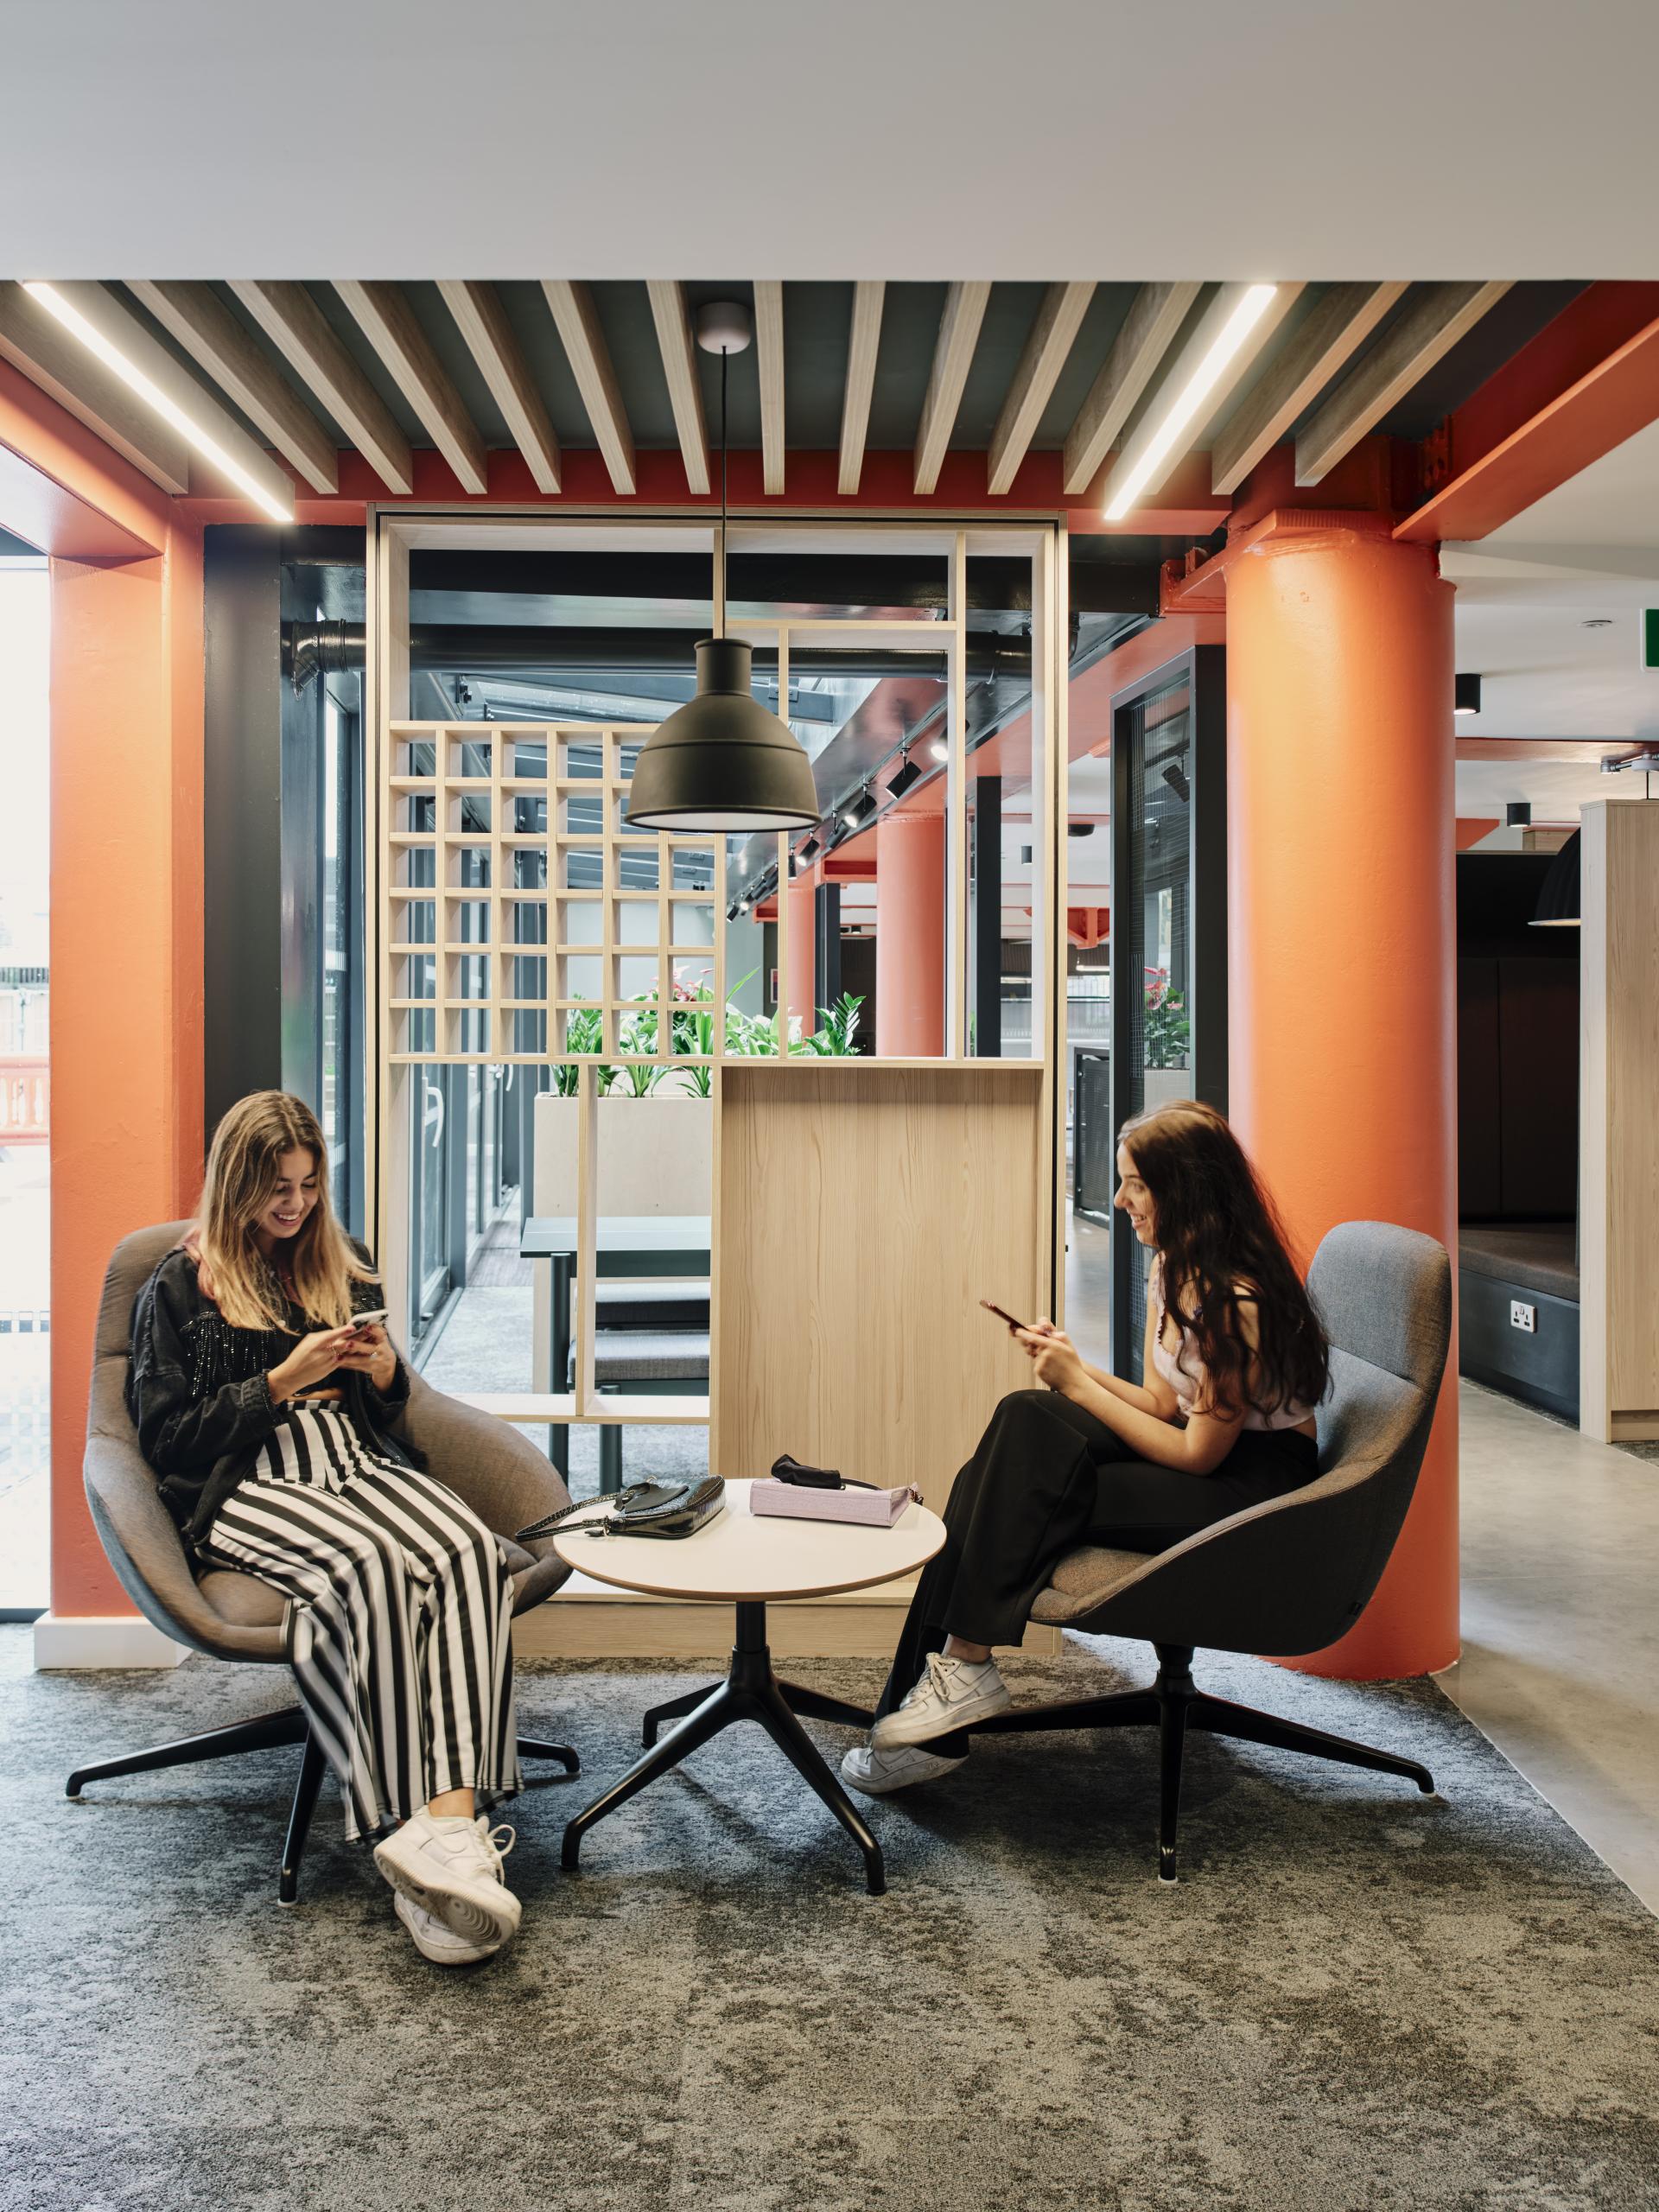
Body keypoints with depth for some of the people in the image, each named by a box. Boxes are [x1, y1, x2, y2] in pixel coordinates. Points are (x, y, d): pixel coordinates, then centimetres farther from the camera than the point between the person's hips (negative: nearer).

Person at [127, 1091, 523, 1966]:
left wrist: (383, 1374, 4)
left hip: (360, 1464, 4)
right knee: (369, 1567, -39)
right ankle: (408, 1827, -41)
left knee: (469, 1552, -33)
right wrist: (282, 1381, -6)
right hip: (249, 1489, -4)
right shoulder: (179, 1287, 12)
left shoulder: (344, 1268, 24)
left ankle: (452, 1817, -45)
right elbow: (166, 1435, 4)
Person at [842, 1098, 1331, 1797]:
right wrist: (1075, 1366, -8)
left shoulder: (1239, 1300, -22)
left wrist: (1078, 1384, -15)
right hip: (1207, 1455, 9)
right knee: (1025, 1418, -14)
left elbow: (1197, 1452, -19)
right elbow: (1163, 1403, 9)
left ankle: (964, 1670, -8)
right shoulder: (1171, 1270, 7)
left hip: (1259, 1488, -9)